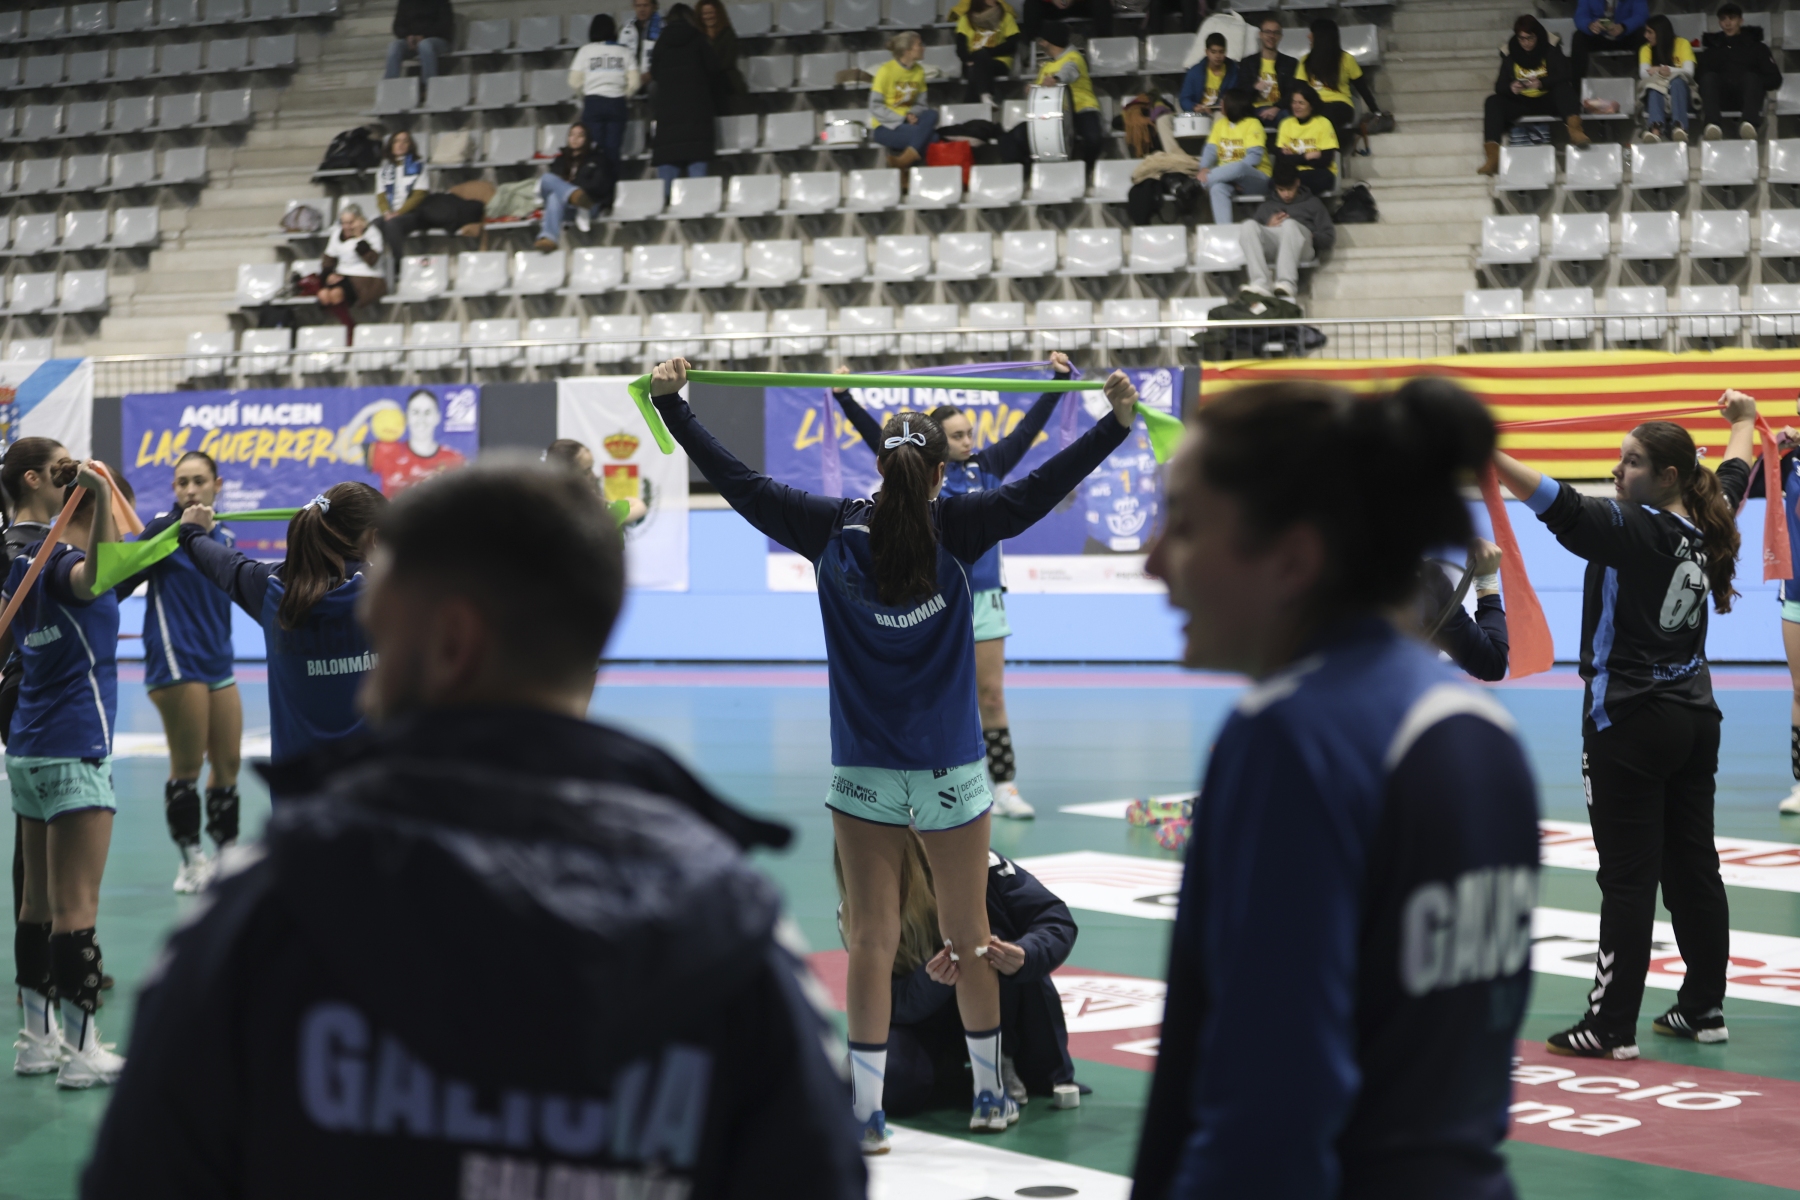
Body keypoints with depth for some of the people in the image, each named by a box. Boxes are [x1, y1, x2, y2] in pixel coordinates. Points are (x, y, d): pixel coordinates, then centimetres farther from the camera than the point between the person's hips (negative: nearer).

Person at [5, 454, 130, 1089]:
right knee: (76, 909, -5)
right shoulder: (66, 563, -15)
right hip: (74, 751, -9)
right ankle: (81, 1053, -1)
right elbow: (97, 574, -43)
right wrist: (99, 494, -57)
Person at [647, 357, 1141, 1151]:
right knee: (968, 938, 12)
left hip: (863, 774, 1)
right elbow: (1042, 488, -12)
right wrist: (1117, 420, -10)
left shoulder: (833, 532, -4)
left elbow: (738, 482, -2)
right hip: (950, 771, 0)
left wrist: (672, 403, 3)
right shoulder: (955, 531, -8)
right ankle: (989, 1095, 24)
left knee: (871, 944, 2)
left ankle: (865, 1113, -1)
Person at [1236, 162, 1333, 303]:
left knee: (1289, 223, -36)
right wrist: (1268, 228, 0)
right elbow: (1251, 232, 18)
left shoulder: (1312, 203, 26)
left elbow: (1328, 238, 16)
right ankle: (1260, 285, -46)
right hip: (1271, 245, 2)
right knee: (1248, 225, -28)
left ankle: (1287, 284, -53)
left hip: (1301, 246, -2)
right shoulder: (1266, 206, 30)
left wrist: (1311, 236, -4)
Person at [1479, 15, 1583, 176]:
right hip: (1521, 104, 2)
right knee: (1492, 102, -23)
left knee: (1563, 87, -29)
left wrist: (1541, 83, -35)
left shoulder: (1550, 50, -3)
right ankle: (1493, 157, -42)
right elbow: (1500, 86, -4)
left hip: (1548, 102, -1)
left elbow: (1562, 77, -16)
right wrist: (1511, 88, -29)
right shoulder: (1510, 53, 1)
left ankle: (1574, 129, -54)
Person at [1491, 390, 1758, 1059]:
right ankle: (1704, 1008, 22)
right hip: (1694, 720, 8)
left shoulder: (1633, 531, -16)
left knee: (1628, 879, -6)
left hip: (1630, 726, -8)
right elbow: (1734, 475, 27)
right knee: (1694, 866, 14)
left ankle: (1612, 1028, -3)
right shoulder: (1706, 528, 7)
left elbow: (1559, 505, -30)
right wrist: (1743, 422, 47)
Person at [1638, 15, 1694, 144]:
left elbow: (1689, 72, -11)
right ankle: (1655, 129, -63)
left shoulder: (1682, 44, 2)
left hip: (1678, 90, -1)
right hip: (1656, 94, 1)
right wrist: (1660, 71, -29)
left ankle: (1679, 127, -58)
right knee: (1653, 86, -34)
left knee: (1677, 81, -35)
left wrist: (1667, 71, -26)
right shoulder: (1646, 49, 9)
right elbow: (1643, 73, -9)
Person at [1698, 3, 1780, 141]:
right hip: (1721, 98, 1)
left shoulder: (1755, 46, 19)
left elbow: (1775, 79, 9)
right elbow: (1699, 77, 9)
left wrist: (1753, 83, -9)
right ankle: (1712, 124, -58)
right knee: (1709, 77, -29)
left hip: (1747, 95, -1)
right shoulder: (1712, 48, 23)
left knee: (1751, 76, -32)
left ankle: (1749, 123, -63)